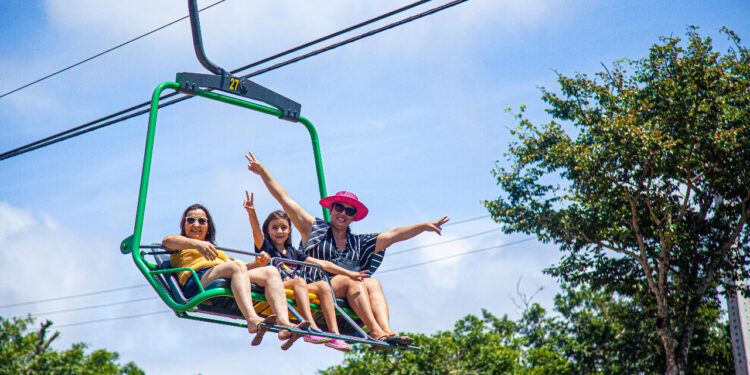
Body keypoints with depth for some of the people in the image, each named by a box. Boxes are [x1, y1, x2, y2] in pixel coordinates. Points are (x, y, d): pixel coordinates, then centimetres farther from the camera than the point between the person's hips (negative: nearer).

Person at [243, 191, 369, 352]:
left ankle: (334, 334, -27)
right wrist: (251, 213, -34)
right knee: (299, 281, -31)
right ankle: (311, 328, -48)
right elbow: (257, 231, -12)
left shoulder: (293, 252, 23)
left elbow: (322, 264, 19)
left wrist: (349, 274, 13)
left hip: (297, 290, 5)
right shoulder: (266, 246, 10)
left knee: (323, 286, -17)